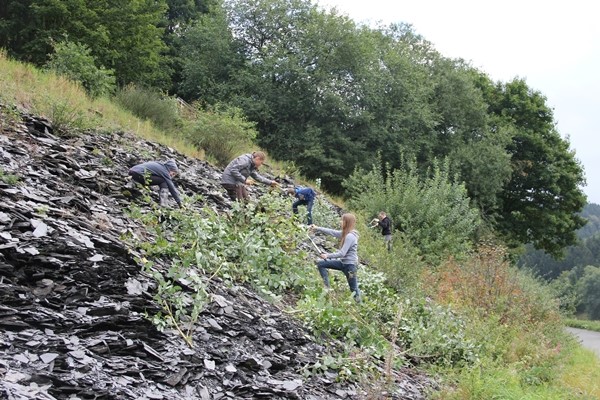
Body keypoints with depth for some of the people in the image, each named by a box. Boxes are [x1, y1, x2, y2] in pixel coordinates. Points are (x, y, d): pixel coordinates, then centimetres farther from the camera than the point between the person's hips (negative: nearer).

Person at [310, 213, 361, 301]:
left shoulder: (350, 236, -23)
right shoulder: (345, 233, 4)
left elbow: (342, 253, -23)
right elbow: (332, 232, 16)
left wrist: (328, 256, -13)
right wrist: (317, 228, 17)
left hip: (349, 264, -10)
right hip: (343, 262, 10)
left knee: (353, 288, 0)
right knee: (321, 264, 6)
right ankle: (327, 287, 2)